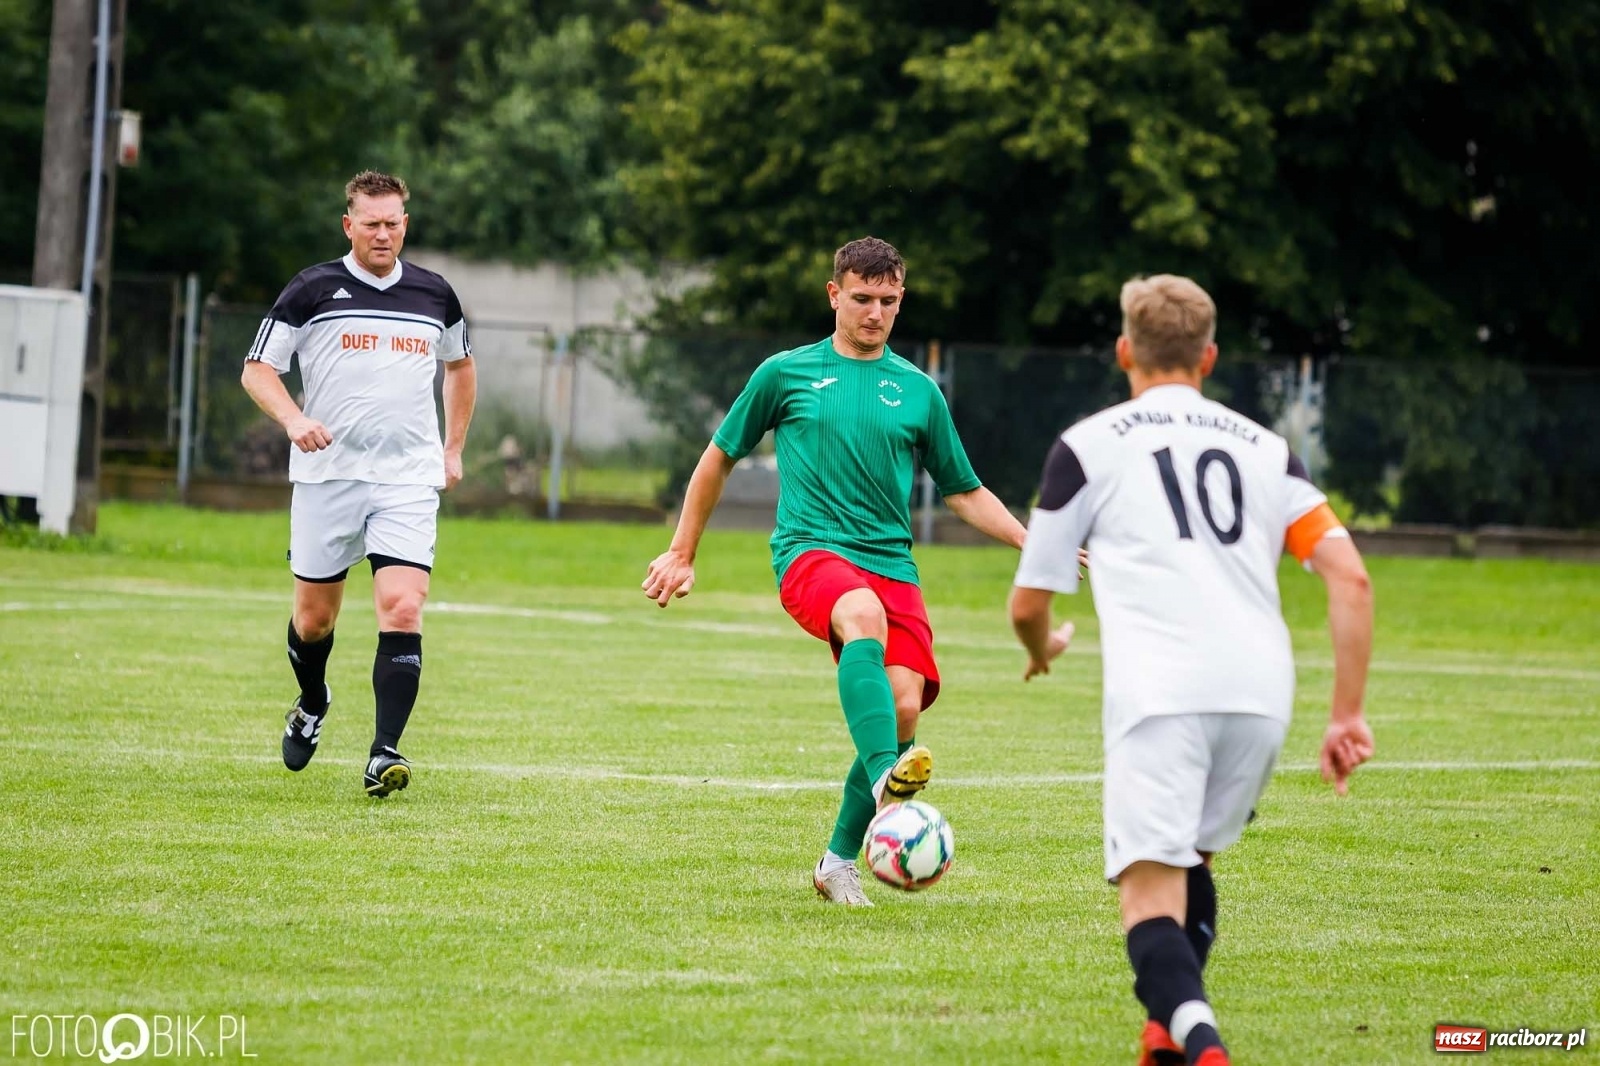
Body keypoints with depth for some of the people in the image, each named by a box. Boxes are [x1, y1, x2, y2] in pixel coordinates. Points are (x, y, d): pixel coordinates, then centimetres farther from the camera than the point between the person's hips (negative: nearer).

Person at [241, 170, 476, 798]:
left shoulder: (434, 295, 8)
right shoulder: (314, 290, -1)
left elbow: (460, 365, 27)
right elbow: (257, 369, 0)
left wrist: (453, 447, 21)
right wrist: (293, 418, -19)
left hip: (409, 480, 1)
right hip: (327, 475, -1)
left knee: (402, 610, -16)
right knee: (315, 617, 9)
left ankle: (385, 754, -18)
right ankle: (312, 706, 41)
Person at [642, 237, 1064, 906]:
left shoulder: (918, 391, 16)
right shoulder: (787, 373, 10)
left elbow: (966, 494, 22)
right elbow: (719, 459, 21)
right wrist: (681, 555, 21)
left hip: (892, 566, 3)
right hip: (810, 551, -3)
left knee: (904, 706, -16)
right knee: (865, 615, -38)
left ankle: (840, 862, 3)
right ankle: (886, 782, -57)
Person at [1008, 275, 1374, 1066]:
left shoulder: (1089, 445, 13)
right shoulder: (1264, 449, 22)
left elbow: (1029, 604, 17)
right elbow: (1350, 578, 10)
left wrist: (1041, 653, 40)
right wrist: (1348, 716, 11)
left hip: (1158, 694, -4)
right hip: (1262, 693, 4)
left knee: (1150, 895, -10)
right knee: (1191, 858, 29)